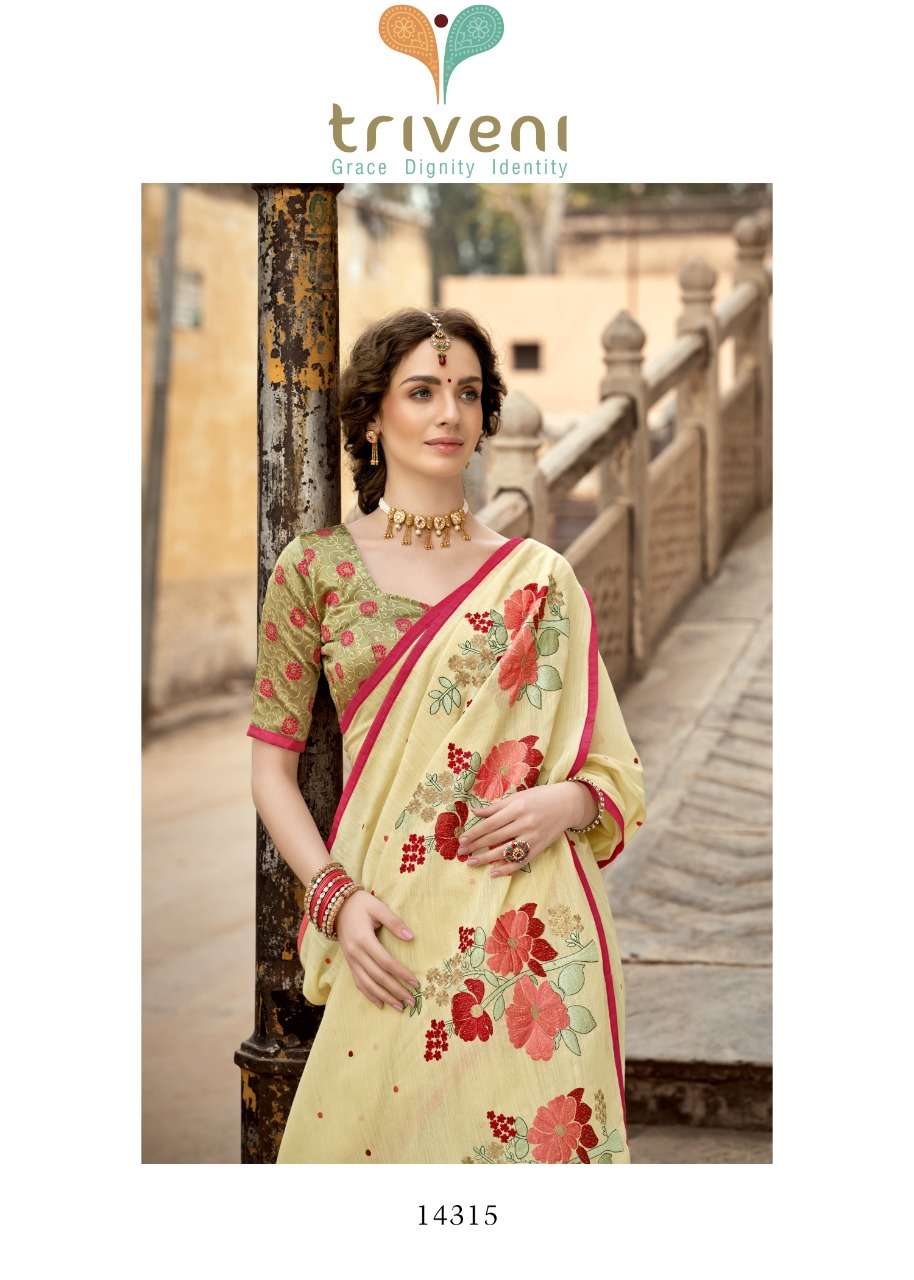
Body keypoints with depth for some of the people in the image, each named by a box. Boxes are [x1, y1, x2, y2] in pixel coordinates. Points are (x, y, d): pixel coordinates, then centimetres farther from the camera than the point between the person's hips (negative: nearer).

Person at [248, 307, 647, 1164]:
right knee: (377, 1123, 0)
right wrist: (335, 896, -8)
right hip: (393, 927, -1)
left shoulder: (539, 578, 8)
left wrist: (567, 802, -9)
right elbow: (272, 770, 5)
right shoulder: (316, 567, 5)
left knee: (532, 1134, 0)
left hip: (534, 925, 1)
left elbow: (613, 769, 13)